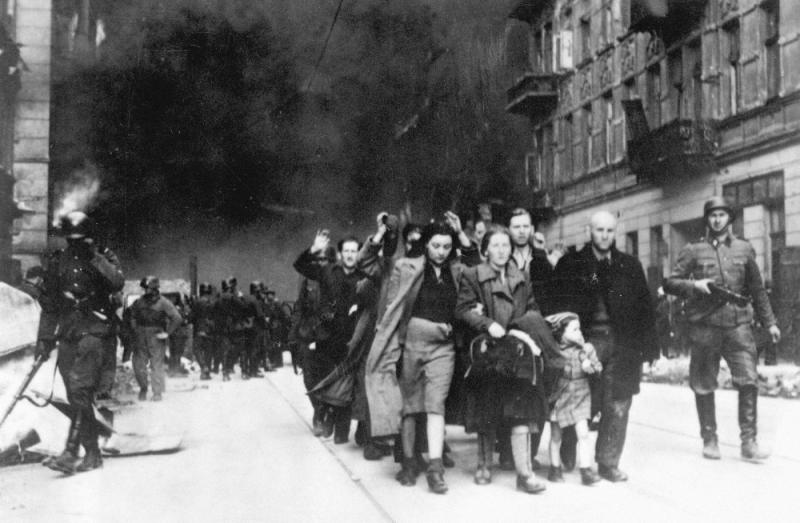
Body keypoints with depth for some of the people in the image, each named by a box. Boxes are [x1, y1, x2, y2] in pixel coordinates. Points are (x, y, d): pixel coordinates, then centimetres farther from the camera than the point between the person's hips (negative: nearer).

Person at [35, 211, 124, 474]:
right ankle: (92, 453, 12)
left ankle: (71, 452, -22)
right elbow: (48, 304, 17)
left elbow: (117, 283, -16)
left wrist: (96, 258, -18)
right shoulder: (58, 262, 12)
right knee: (76, 397, 4)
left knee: (81, 390, -18)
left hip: (94, 331, -5)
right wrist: (44, 339, 13)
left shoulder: (104, 257, 3)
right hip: (67, 334, 5)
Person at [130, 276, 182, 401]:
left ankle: (158, 393, 8)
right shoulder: (139, 302, 7)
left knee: (157, 366, -1)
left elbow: (177, 318, -9)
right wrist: (135, 328, 10)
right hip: (141, 339, 4)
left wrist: (167, 332, -10)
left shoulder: (163, 303, -6)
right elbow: (132, 315, 23)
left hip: (156, 338, -4)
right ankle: (143, 388, 24)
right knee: (138, 365, 4)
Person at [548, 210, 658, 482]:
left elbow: (645, 307, 9)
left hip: (622, 346, 2)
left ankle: (608, 463, 12)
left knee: (617, 408, 1)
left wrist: (649, 347, 3)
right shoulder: (571, 264, 7)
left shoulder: (630, 265, 12)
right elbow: (555, 301, 3)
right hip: (584, 342, -2)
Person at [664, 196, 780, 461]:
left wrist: (769, 322, 13)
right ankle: (709, 440, 18)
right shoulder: (693, 250, 6)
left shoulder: (744, 249, 12)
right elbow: (669, 283, 3)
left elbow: (757, 290, 17)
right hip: (703, 327, -1)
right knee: (703, 387, 5)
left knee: (749, 380, -11)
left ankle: (748, 441, -3)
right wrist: (694, 285, -14)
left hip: (738, 324, 1)